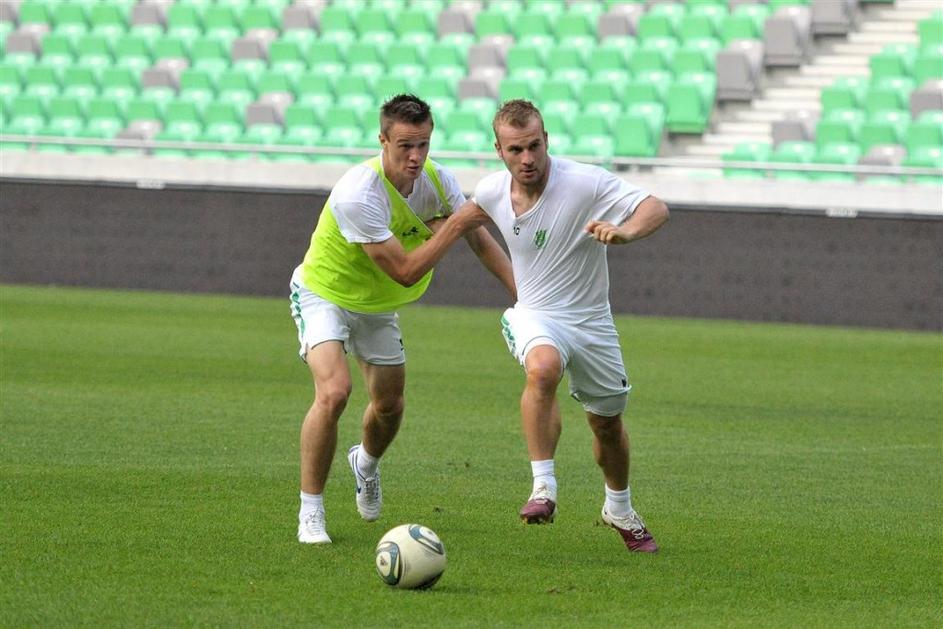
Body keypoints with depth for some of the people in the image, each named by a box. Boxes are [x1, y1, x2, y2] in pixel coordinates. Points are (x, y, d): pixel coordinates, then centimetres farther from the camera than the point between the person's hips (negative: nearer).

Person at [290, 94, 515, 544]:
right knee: (333, 392, -27)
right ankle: (310, 513, -16)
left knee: (389, 407, 14)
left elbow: (479, 239, -1)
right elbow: (405, 271, -33)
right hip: (323, 294, -7)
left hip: (377, 305, 7)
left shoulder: (435, 179, -15)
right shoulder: (358, 194, -37)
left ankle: (366, 462, 51)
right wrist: (453, 226, -31)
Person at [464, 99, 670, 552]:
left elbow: (657, 209, -28)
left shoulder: (586, 183, -22)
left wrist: (625, 232, -46)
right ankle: (543, 488, -36)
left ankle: (619, 509, 43)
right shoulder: (492, 191, -8)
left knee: (608, 423, 14)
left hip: (590, 320, 0)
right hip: (534, 316, 0)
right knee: (543, 369, -36)